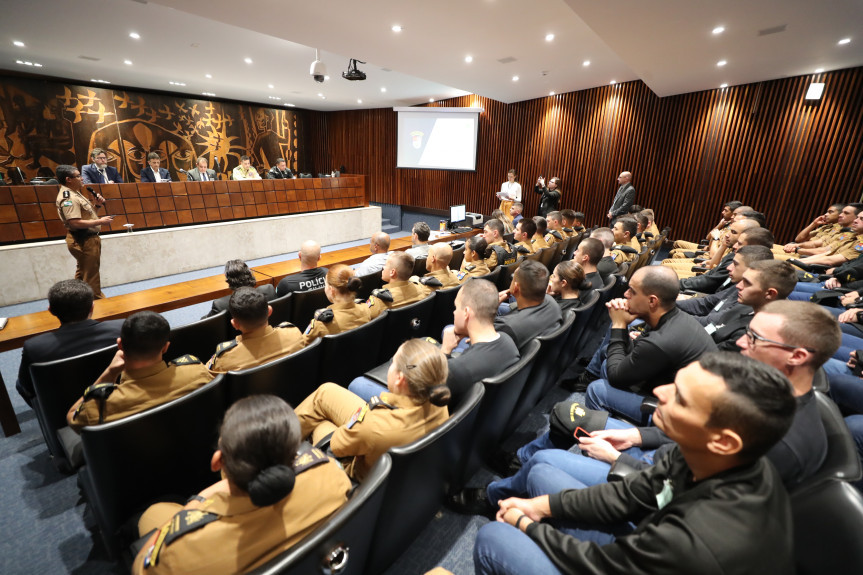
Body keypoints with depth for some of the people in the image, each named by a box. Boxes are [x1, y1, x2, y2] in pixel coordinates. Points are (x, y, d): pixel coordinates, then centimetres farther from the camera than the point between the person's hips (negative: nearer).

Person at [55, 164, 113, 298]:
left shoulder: (74, 194, 13)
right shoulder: (68, 198, -18)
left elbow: (85, 213, 20)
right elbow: (75, 223, -27)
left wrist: (96, 205, 4)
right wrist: (100, 221, -23)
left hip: (88, 238, 11)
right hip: (83, 241, -11)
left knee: (83, 273, 21)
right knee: (91, 276, -2)